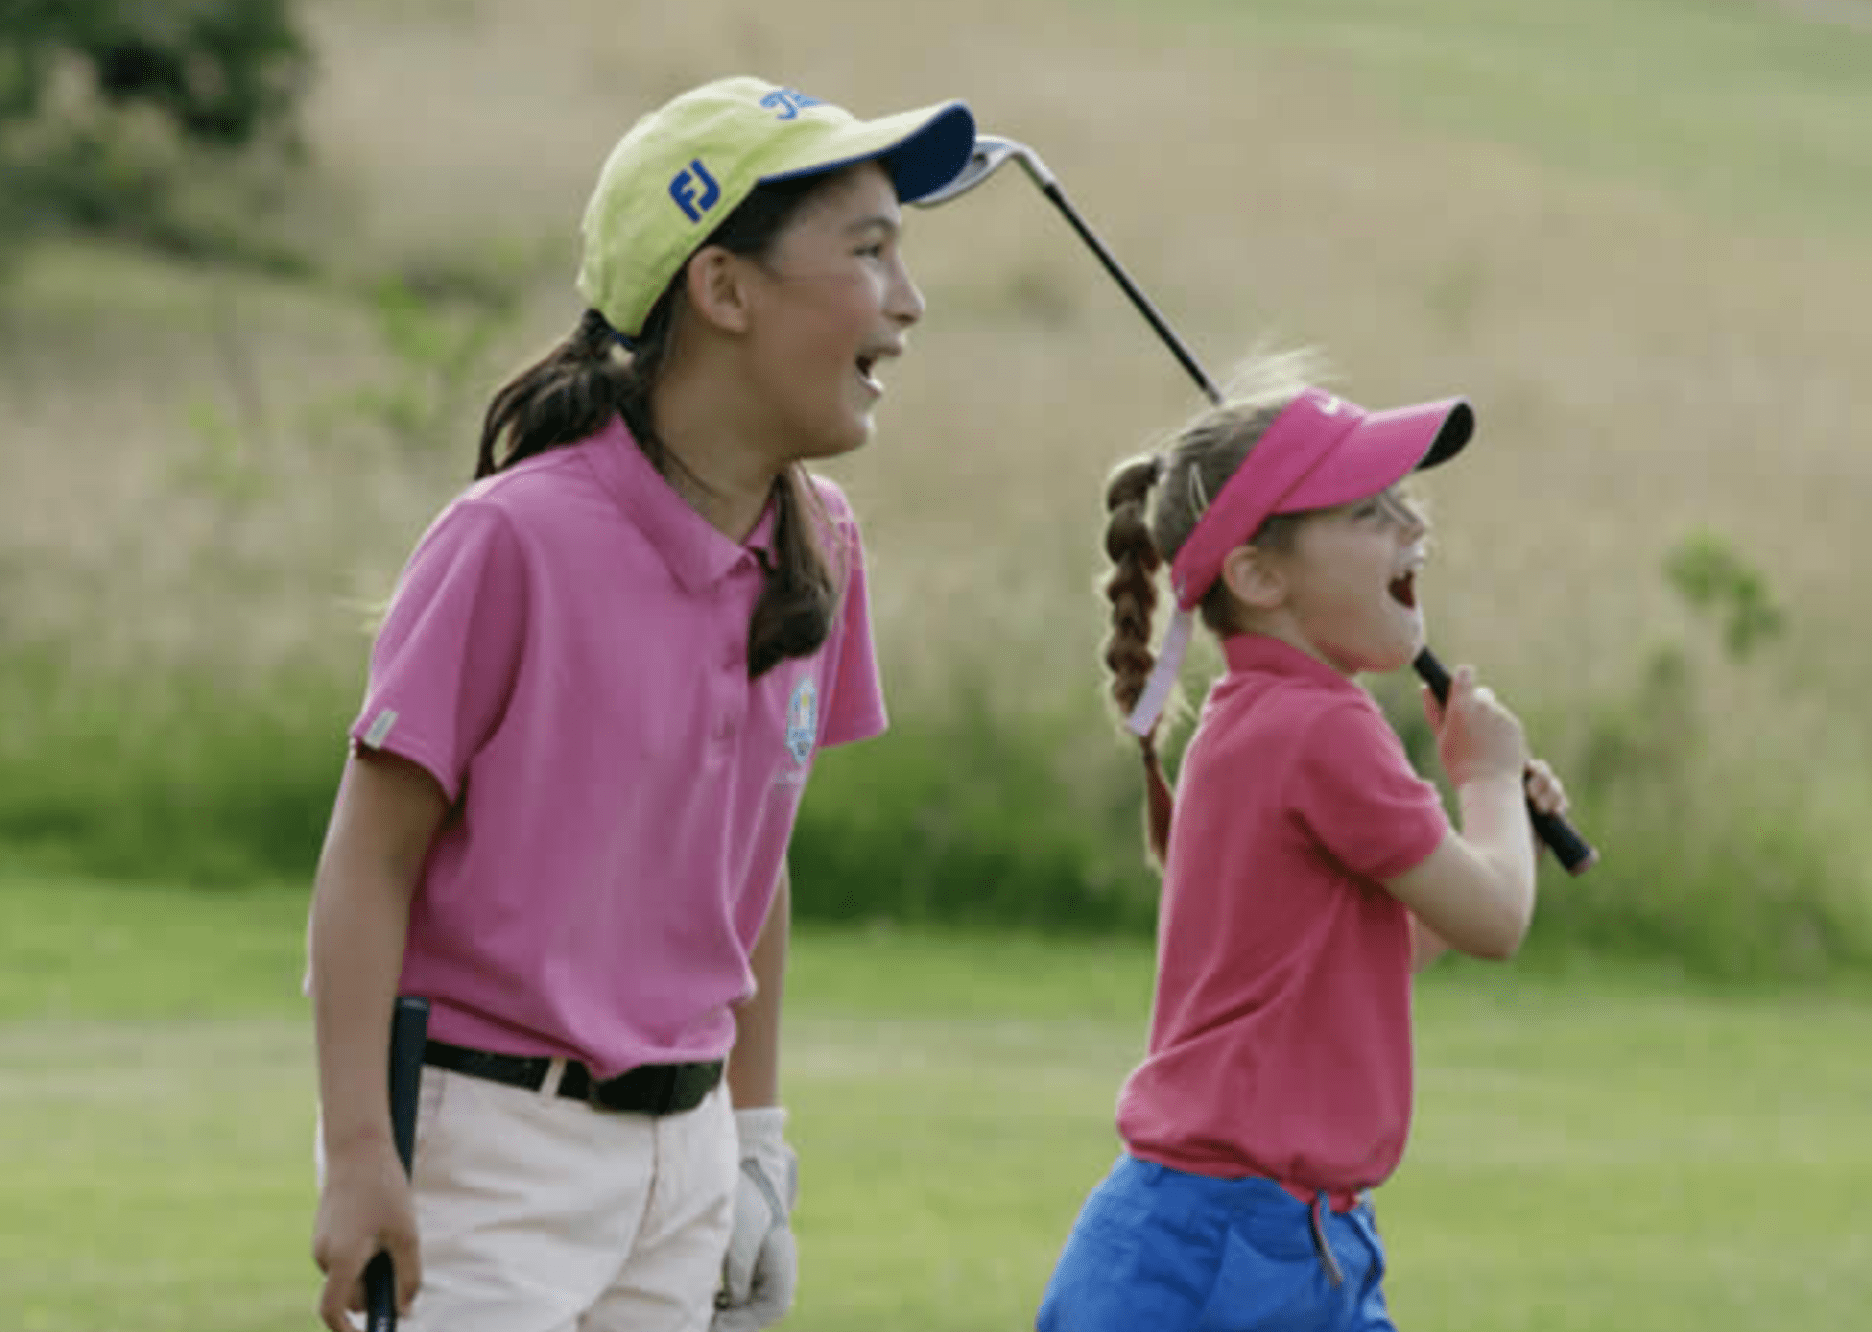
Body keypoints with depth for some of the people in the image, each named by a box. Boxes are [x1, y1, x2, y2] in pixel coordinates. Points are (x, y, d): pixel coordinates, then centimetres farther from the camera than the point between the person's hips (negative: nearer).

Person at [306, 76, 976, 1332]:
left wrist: (756, 1136, 18)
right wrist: (357, 1155, -17)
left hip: (682, 1137, 7)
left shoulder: (820, 550, 5)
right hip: (486, 1134, -7)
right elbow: (371, 857, -12)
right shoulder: (520, 537, -15)